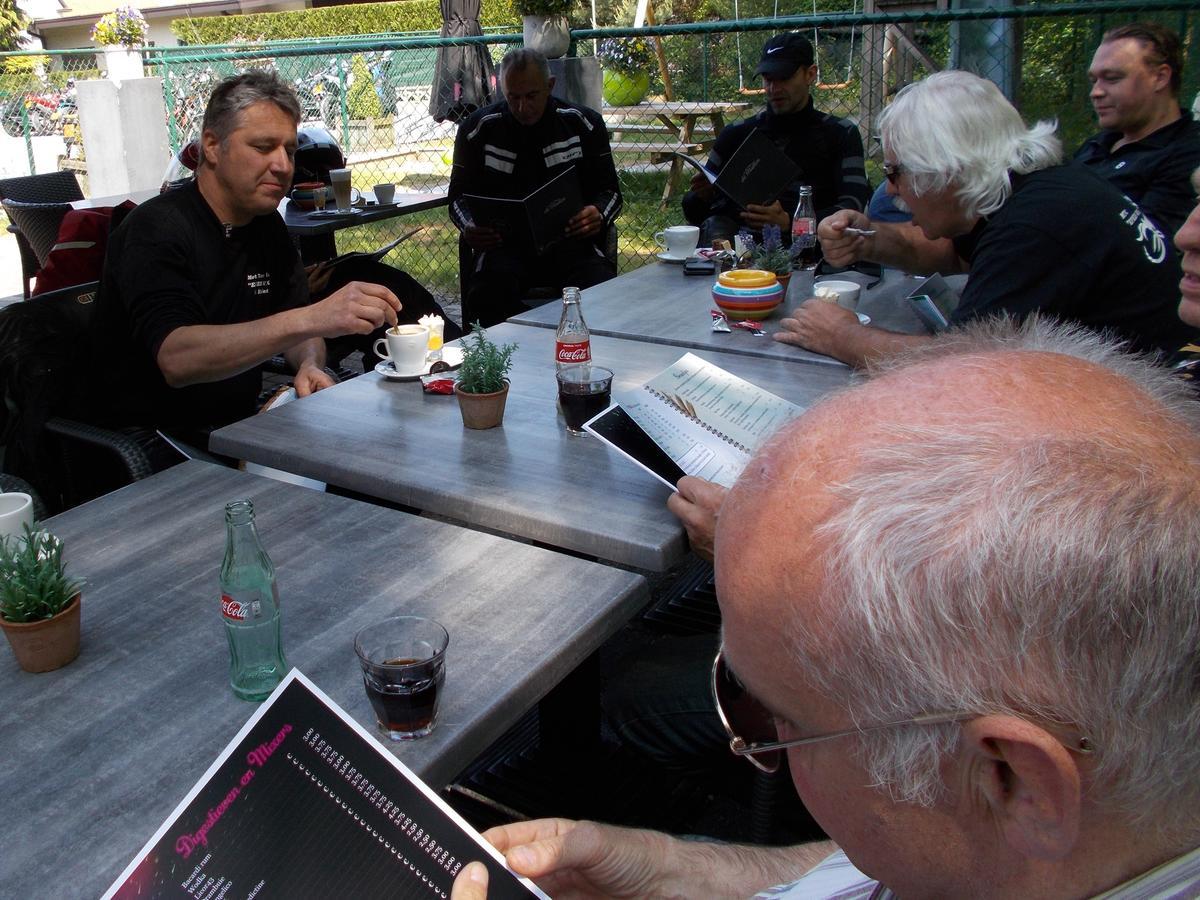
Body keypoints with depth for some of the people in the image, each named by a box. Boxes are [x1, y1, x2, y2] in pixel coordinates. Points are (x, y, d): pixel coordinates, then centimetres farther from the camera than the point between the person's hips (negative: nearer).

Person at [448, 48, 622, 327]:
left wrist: (599, 215, -11)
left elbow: (609, 190, 14)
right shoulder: (478, 128, 10)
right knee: (490, 294, -34)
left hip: (571, 240, 0)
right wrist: (469, 227, -9)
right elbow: (460, 195, 15)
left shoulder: (583, 123, 10)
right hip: (504, 244, 0)